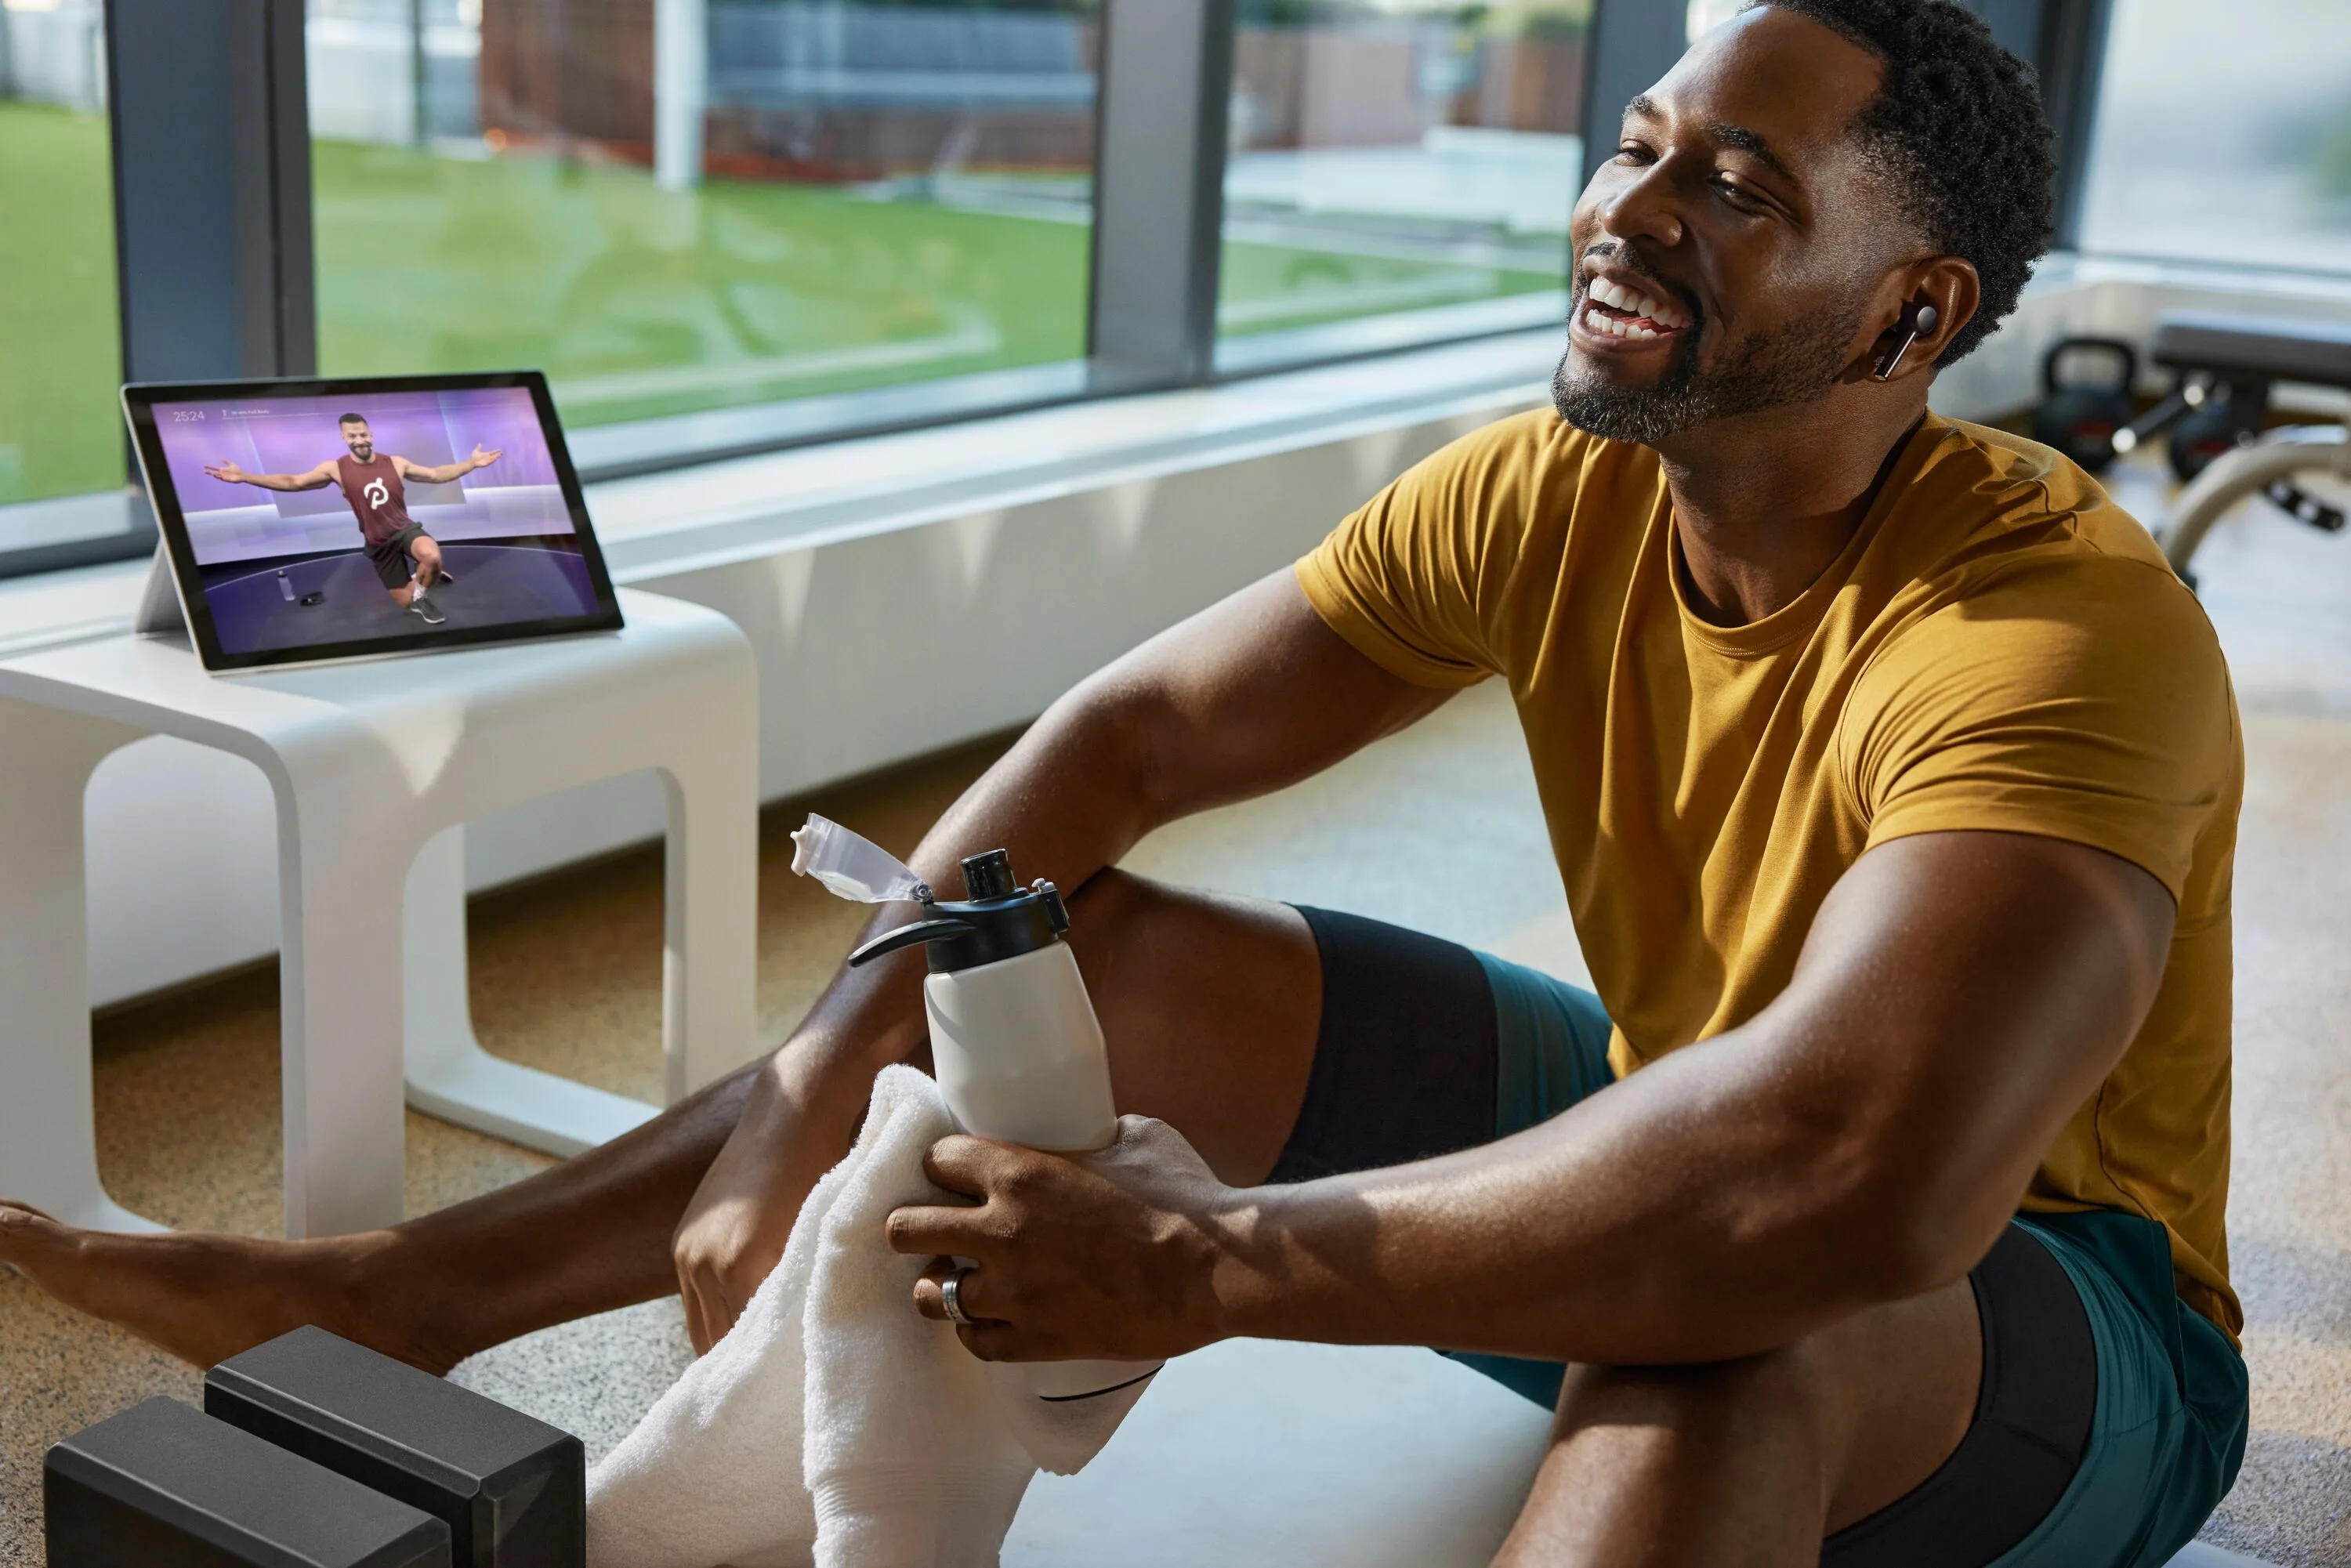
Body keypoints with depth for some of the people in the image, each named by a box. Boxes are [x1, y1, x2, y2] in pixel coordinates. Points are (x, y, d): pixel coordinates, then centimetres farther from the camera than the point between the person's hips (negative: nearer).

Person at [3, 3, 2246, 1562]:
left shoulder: (2057, 625, -31)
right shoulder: (1541, 500, -9)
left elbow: (1857, 1175, -46)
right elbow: (1127, 733, -8)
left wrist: (1213, 1257, -39)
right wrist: (819, 1082, -21)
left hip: (2062, 1329, -5)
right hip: (1649, 1119, 6)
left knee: (1732, 1305, -42)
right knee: (1089, 963, -8)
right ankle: (400, 1295, -3)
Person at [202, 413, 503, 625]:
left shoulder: (395, 462, -4)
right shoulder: (336, 468, -7)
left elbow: (437, 475, 2)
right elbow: (293, 482, -4)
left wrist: (472, 463, -7)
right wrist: (244, 477, -11)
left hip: (405, 529, -1)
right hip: (378, 543, 1)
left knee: (432, 556, -37)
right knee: (405, 602, 5)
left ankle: (421, 595, -4)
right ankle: (422, 578, 42)